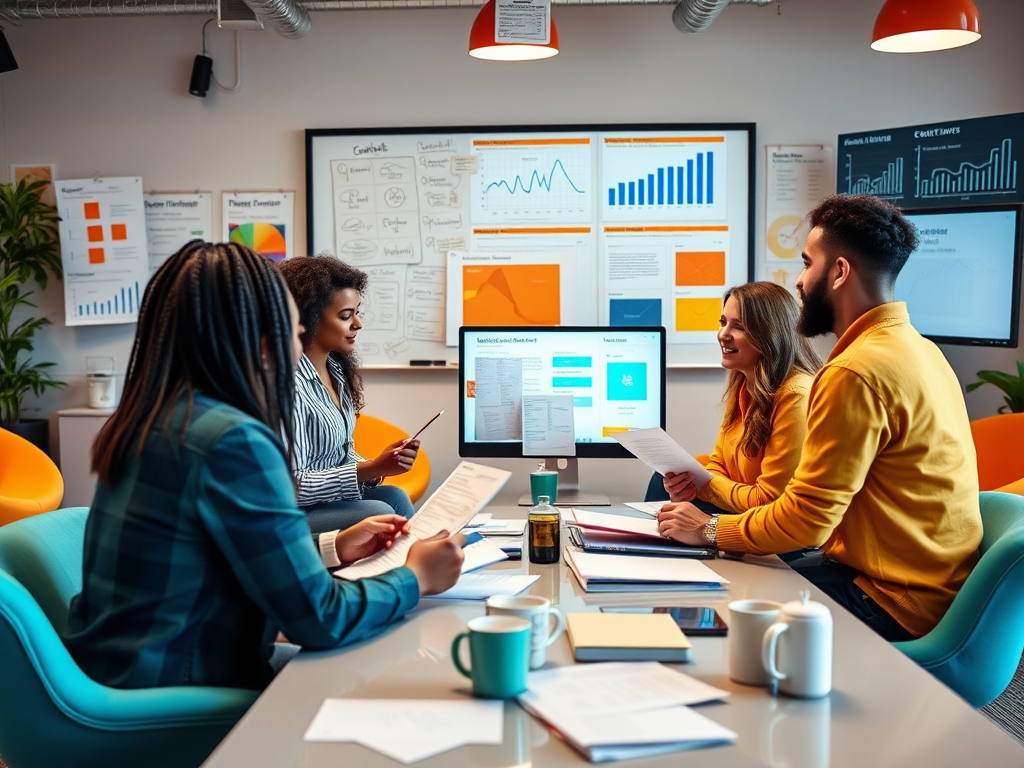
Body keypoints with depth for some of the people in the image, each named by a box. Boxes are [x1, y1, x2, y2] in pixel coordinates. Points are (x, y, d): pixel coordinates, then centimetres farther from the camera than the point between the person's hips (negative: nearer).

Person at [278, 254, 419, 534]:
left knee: (394, 497, -16)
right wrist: (372, 469, -23)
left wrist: (378, 465, -8)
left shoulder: (337, 369, 7)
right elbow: (291, 487, -22)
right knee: (379, 513, -25)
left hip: (330, 499, 8)